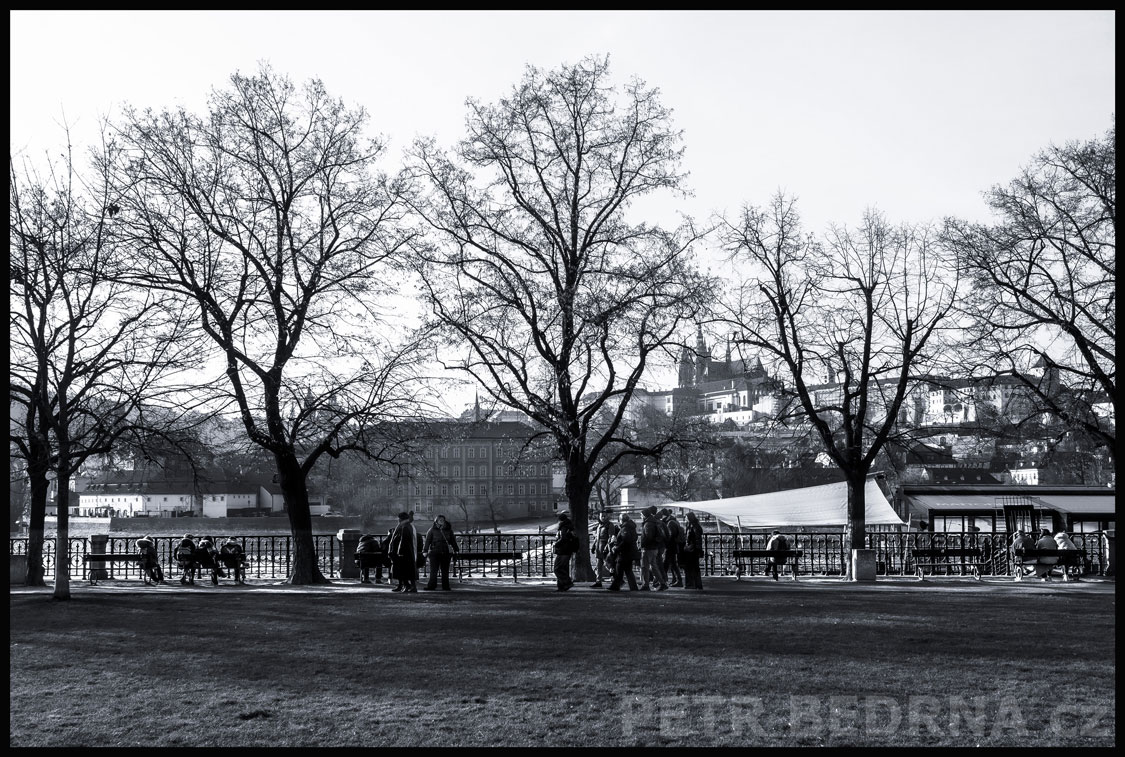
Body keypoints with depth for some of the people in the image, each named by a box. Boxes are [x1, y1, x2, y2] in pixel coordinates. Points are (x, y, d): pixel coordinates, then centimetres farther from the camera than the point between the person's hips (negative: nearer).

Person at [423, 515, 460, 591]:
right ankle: (431, 585, -4)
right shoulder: (432, 530, 2)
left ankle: (445, 586, 9)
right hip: (434, 553, -2)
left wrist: (455, 550, 13)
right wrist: (425, 551, -5)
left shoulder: (448, 530, 10)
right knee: (433, 570, -6)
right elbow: (428, 541, 1)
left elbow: (453, 541, 16)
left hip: (446, 553, 2)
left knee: (445, 571, 4)